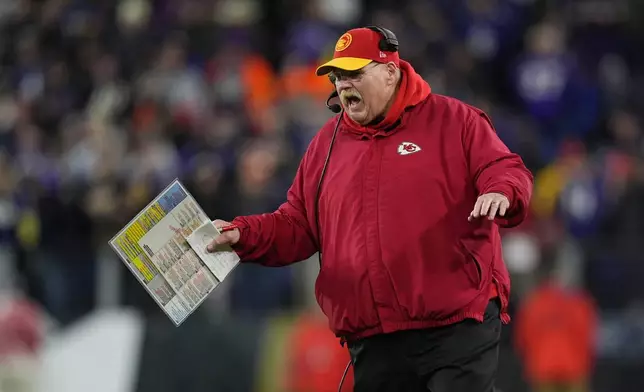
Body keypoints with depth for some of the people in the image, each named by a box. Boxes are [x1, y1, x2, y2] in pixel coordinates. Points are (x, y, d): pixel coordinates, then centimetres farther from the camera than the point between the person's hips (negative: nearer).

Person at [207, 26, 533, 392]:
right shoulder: (328, 142, 14)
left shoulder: (452, 120, 2)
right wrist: (243, 235, -1)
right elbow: (297, 225, 16)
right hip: (373, 340, 5)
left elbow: (507, 171, -5)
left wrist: (501, 192, -29)